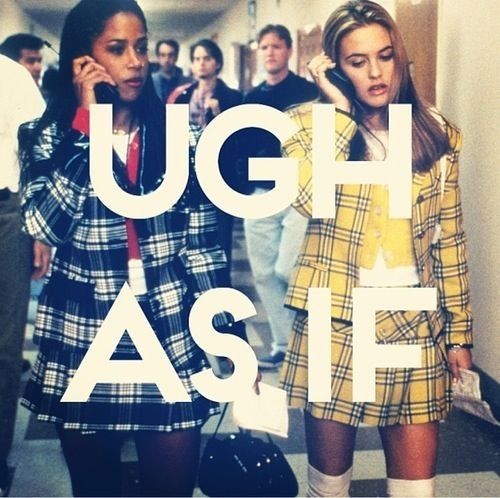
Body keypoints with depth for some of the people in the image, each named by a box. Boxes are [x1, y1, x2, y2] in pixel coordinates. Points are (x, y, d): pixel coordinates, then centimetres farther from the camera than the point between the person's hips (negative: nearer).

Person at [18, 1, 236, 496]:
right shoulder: (49, 136, 1)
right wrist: (88, 124, -15)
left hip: (172, 348, 1)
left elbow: (203, 246, 4)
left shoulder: (179, 135, 4)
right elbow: (45, 225, -17)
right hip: (82, 349, 0)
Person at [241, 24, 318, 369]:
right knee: (264, 274, 7)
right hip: (260, 196, 6)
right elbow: (244, 145, 15)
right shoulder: (252, 98, 13)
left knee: (287, 269, -15)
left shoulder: (308, 92, -2)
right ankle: (284, 345, 19)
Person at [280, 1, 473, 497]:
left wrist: (458, 331, 7)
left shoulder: (437, 134, 4)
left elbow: (449, 239, 7)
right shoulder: (310, 124, -2)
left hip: (415, 325, 2)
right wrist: (340, 109, -15)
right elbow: (310, 199, -23)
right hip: (335, 322, -1)